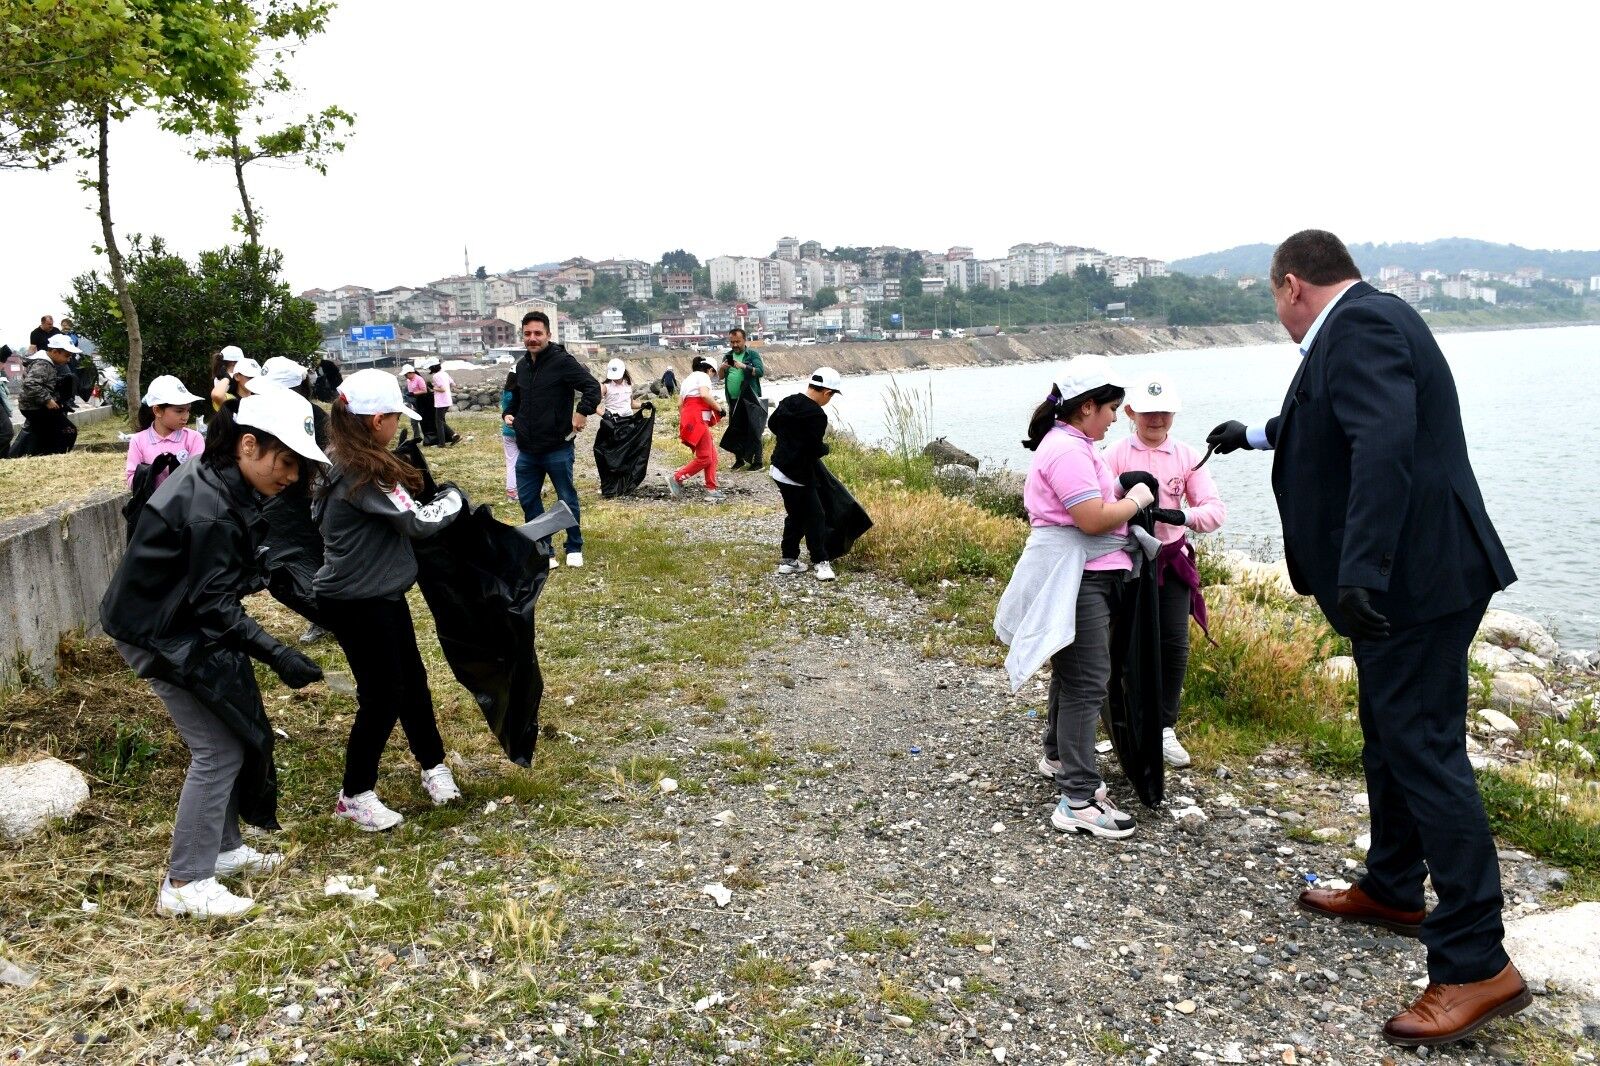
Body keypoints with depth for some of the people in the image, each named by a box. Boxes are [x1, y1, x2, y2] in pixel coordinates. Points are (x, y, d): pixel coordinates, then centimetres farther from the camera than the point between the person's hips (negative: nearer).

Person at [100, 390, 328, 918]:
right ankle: (185, 884, 5)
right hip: (161, 635, -10)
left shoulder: (218, 482, 1)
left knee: (231, 734, 15)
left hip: (182, 623, 10)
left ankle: (222, 848, 29)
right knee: (220, 748, -6)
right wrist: (277, 655, -30)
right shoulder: (210, 508, -28)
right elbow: (214, 604, -27)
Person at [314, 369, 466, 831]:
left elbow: (396, 514, 12)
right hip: (358, 602, -10)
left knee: (412, 681, 18)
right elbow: (418, 521, -23)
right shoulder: (365, 474, -25)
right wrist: (453, 498, -6)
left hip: (382, 593, 10)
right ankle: (355, 796, 18)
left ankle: (433, 766, 33)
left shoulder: (349, 463, 7)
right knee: (381, 696, 1)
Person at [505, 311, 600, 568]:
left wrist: (582, 412, -28)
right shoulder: (522, 365, 11)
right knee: (528, 500, 9)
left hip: (557, 449, -6)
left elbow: (592, 386, -17)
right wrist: (511, 415, 13)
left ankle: (574, 548, 24)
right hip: (527, 450, 7)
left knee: (567, 499, 7)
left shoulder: (562, 361, -12)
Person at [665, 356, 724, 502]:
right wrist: (719, 409, -10)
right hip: (697, 420, -10)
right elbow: (705, 394, -19)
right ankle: (676, 478, -6)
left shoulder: (688, 379, 26)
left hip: (688, 418, 10)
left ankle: (711, 490, 6)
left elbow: (680, 405, 23)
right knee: (704, 457, -9)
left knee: (712, 455, 9)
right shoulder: (703, 376, 0)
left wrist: (683, 421, 30)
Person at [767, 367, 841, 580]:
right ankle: (820, 562, 5)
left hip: (779, 468, 9)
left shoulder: (788, 402, 4)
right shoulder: (817, 415, -21)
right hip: (798, 474, -9)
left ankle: (788, 559, 23)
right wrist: (825, 449, 1)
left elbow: (773, 424, 20)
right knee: (814, 518, 1)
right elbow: (815, 449, -20)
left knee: (795, 515, 19)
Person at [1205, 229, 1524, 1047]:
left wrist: (1361, 570, -35)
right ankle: (1392, 890, 37)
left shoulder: (1357, 325, -17)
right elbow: (1335, 425, 34)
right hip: (1410, 576, 11)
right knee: (1390, 736, 20)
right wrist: (1260, 434, 48)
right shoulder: (1367, 320, 16)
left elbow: (1385, 442, -32)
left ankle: (1476, 964, 1)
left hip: (1415, 579, -11)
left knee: (1424, 749, -7)